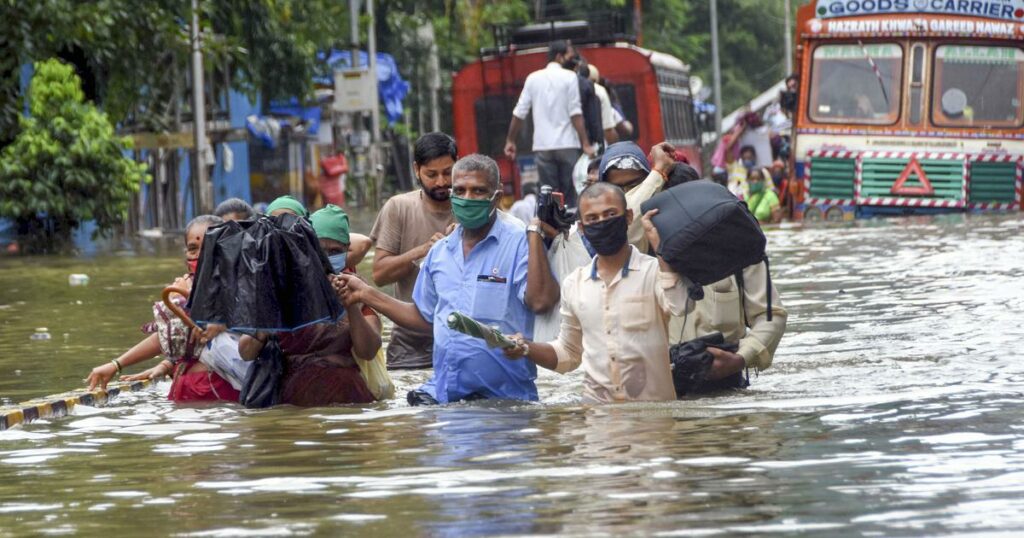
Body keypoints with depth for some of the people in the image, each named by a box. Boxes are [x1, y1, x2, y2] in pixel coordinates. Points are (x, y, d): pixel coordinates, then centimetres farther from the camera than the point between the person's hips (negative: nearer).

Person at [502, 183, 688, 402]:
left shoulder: (654, 271, 3)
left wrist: (658, 243, -13)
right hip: (595, 407, 3)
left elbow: (679, 305, -20)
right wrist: (526, 348, 10)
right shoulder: (574, 285, 17)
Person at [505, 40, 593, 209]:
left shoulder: (533, 78, 9)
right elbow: (576, 114, -8)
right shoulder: (569, 77, -2)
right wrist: (586, 144, -9)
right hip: (567, 145, -3)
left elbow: (519, 113, 8)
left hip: (542, 146, 3)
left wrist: (510, 141, 17)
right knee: (571, 196, 0)